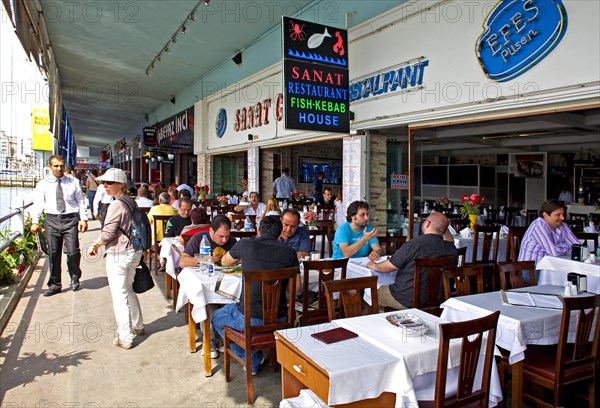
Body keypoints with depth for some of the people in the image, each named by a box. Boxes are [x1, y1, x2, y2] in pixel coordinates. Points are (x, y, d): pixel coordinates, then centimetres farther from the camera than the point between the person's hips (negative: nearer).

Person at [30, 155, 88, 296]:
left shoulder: (73, 182, 7)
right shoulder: (43, 184, 8)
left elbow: (81, 201, 6)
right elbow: (38, 203, 5)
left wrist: (83, 219, -2)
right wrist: (35, 222, -3)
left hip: (70, 220, -1)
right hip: (52, 221, 1)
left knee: (73, 252, -5)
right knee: (53, 253, 6)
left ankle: (75, 277, 23)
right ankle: (55, 284, 18)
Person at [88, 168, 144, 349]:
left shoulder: (116, 205, -19)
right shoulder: (131, 202, 7)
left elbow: (108, 233, -18)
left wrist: (95, 245, 0)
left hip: (119, 255, -9)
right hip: (134, 251, 9)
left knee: (119, 296, 1)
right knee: (128, 290, 24)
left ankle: (125, 338, 10)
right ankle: (137, 326, 37)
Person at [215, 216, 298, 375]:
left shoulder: (244, 245, -4)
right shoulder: (289, 251, -2)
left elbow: (224, 261, 17)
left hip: (250, 319, -3)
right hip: (279, 320, 3)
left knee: (217, 317, 26)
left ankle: (252, 361, 19)